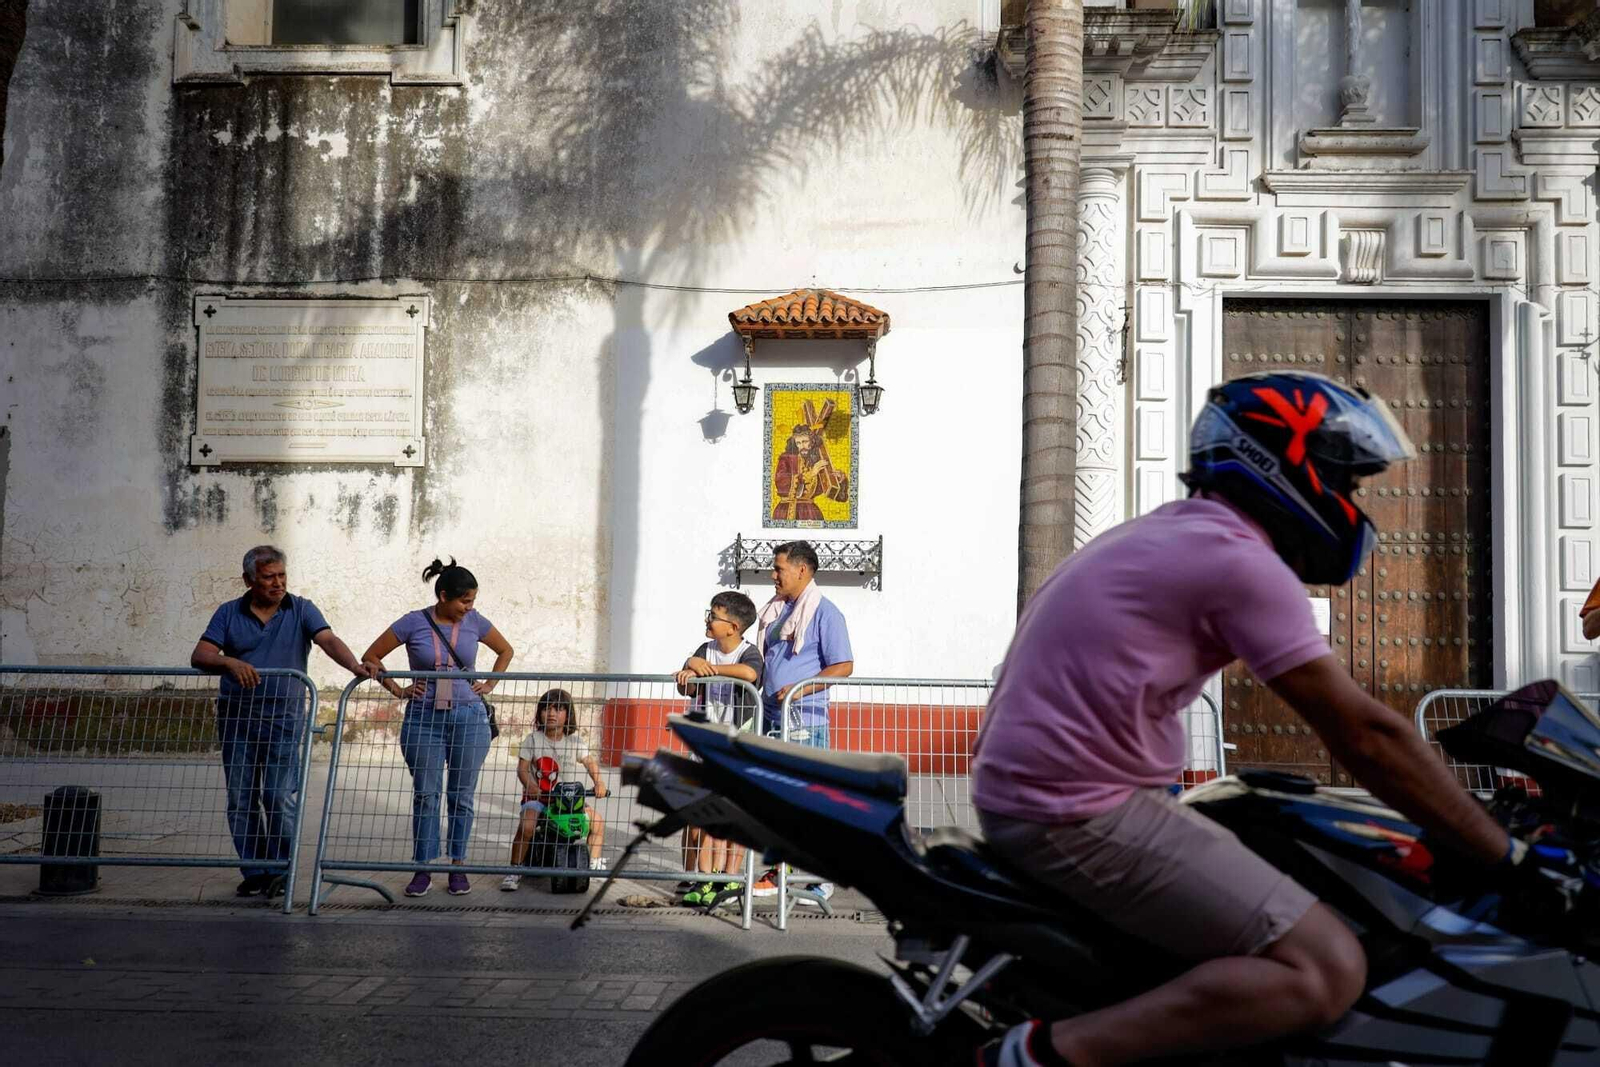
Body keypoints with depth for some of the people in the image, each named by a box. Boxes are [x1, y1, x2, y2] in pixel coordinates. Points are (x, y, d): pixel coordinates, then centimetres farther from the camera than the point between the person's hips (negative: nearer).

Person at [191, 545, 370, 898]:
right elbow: (199, 657, -3)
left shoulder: (302, 610, 4)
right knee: (241, 798, 5)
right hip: (236, 717, 2)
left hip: (284, 715, -2)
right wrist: (230, 663, -25)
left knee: (280, 796, -7)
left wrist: (354, 665, -32)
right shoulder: (229, 614, 7)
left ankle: (282, 869, 7)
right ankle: (253, 872, 15)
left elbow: (329, 640, -13)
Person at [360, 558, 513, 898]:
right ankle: (423, 869, 8)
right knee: (425, 794, 2)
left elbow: (506, 651, 19)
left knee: (461, 796, 5)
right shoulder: (414, 623, -4)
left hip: (469, 717, 1)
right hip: (424, 719, -1)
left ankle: (458, 868, 14)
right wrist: (397, 690, -2)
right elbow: (371, 657, 3)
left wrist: (489, 685, 8)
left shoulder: (474, 622, 3)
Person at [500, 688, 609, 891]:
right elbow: (522, 768, -5)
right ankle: (515, 870, -14)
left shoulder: (575, 741, 5)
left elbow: (590, 762, -5)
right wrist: (531, 786, -24)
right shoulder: (533, 740, 0)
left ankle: (595, 863, 6)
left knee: (597, 819, -10)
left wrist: (599, 782, -23)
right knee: (526, 825, -29)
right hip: (536, 796, -3)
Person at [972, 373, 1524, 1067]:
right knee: (1328, 970, -13)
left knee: (1260, 864, 27)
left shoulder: (1178, 534, 18)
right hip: (1081, 814, -10)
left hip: (1024, 788, 10)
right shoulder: (1240, 561, -13)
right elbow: (1362, 735, -12)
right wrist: (1506, 854, -4)